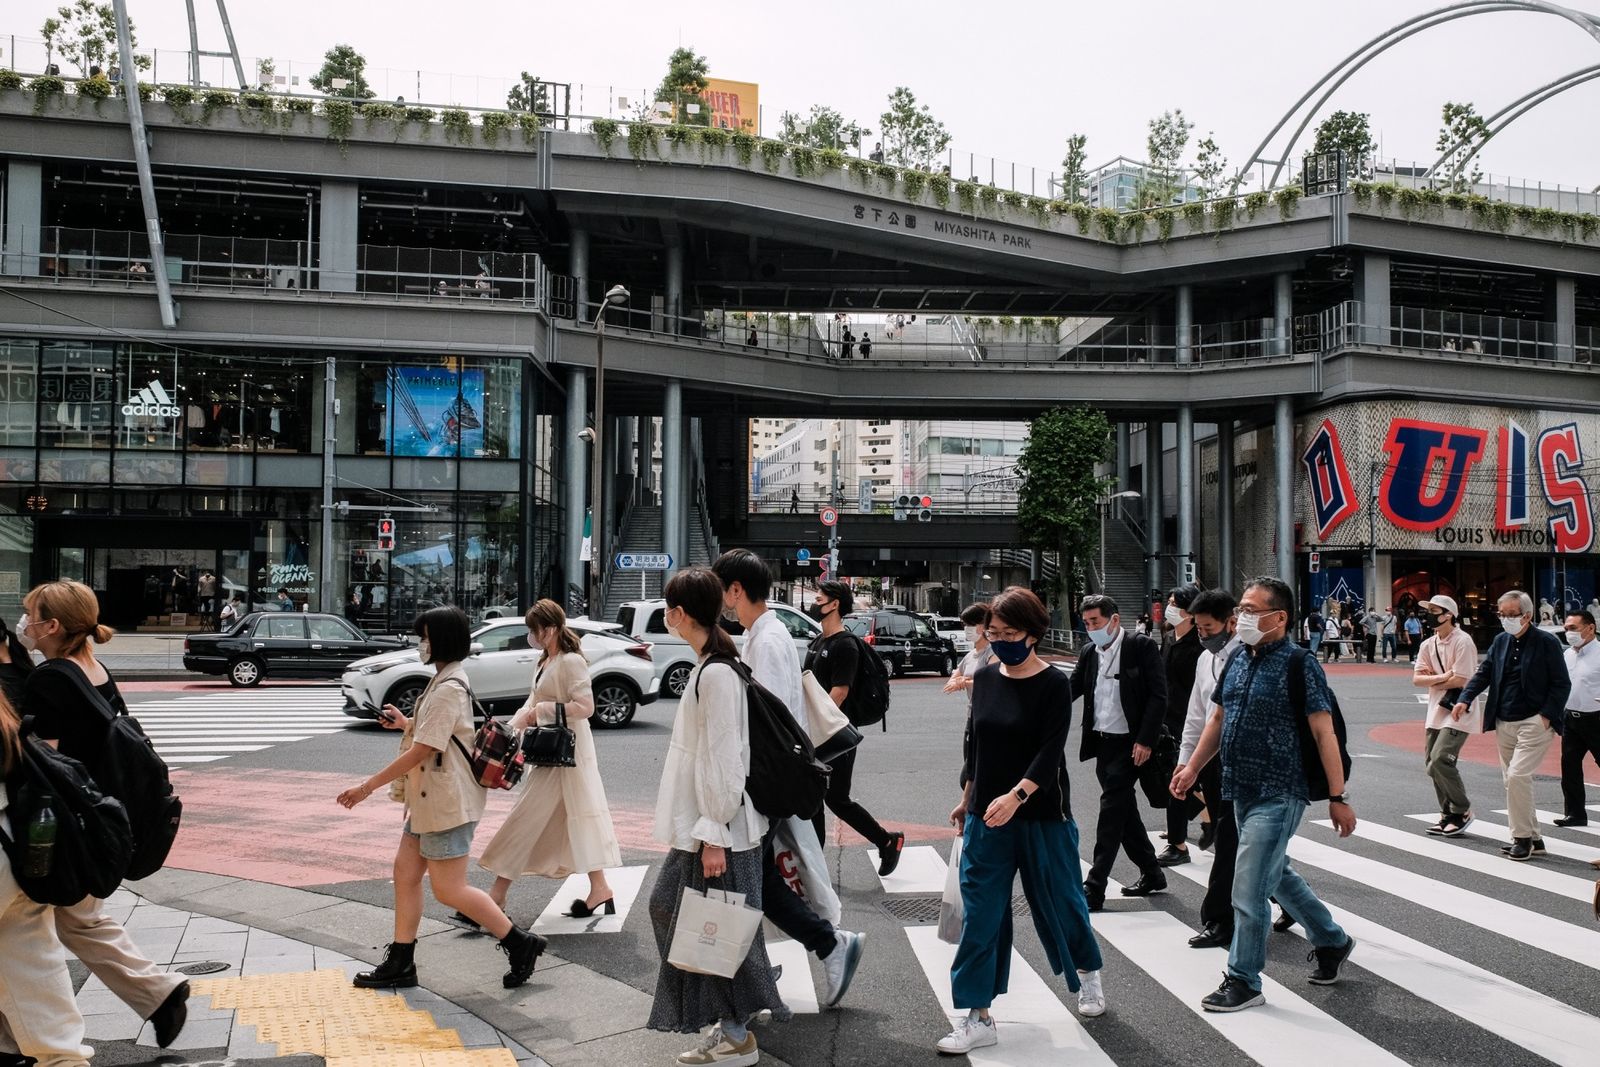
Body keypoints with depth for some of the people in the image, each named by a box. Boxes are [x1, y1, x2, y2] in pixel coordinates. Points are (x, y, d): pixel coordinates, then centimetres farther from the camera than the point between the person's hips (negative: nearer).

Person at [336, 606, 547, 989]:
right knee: (405, 871, 11)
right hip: (429, 799, 11)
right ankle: (400, 963, 19)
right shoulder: (444, 680, 13)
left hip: (448, 802, -11)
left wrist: (368, 786, -18)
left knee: (449, 889, -5)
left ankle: (520, 943, 4)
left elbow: (421, 750, -23)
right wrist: (405, 723, 13)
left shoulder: (449, 688, -20)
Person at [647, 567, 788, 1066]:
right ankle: (726, 1020, 29)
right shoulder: (708, 665, 9)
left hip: (719, 829, -11)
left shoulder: (715, 674, -21)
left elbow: (723, 760, -23)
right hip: (700, 824, 11)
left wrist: (714, 836, -21)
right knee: (667, 905, 19)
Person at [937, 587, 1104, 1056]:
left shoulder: (1054, 684, -11)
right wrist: (967, 799, 17)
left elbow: (1050, 752, -20)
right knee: (980, 914, 1)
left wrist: (1016, 796, -34)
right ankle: (978, 1018, 8)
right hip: (985, 817, 4)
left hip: (1042, 816, -4)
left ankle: (1087, 971, 41)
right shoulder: (985, 678, 3)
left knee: (1058, 901, 11)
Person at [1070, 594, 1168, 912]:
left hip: (1129, 744, -7)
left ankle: (1095, 887, -8)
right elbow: (1072, 689, 7)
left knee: (1112, 809, -9)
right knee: (1124, 811, 14)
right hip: (1102, 743, 7)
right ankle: (1151, 874, 30)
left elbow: (1158, 695, -12)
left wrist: (1145, 740, -18)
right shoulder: (1090, 653, 9)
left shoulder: (1142, 647, -10)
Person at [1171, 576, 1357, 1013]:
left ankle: (1244, 981, 8)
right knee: (1278, 875, 21)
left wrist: (1338, 797, -15)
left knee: (1249, 890, -6)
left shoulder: (1299, 665, -13)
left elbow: (1324, 733, -14)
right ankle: (1332, 940, 41)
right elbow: (1218, 719, 19)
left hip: (1278, 795, -8)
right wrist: (1193, 767, 12)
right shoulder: (1237, 662, 9)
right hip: (1242, 792, 8)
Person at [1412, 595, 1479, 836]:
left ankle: (1462, 811, 1)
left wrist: (1432, 680, -5)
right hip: (1436, 710, 8)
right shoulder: (1428, 645, 9)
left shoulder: (1462, 641, -13)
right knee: (1432, 763, 10)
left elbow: (1460, 680, -18)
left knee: (1441, 760, -16)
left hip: (1458, 710, -8)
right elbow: (1416, 679, 2)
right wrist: (1442, 677, -14)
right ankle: (1448, 814, 21)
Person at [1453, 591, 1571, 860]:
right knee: (1513, 780, 10)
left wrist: (1546, 715, -15)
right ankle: (1532, 838, 21)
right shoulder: (1500, 641, 10)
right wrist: (1465, 699, -4)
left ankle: (1522, 836, -4)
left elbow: (1562, 684, -6)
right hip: (1505, 724, 7)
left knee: (1518, 776, -16)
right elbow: (1484, 672, 10)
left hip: (1534, 723, -7)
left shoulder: (1546, 643, -7)